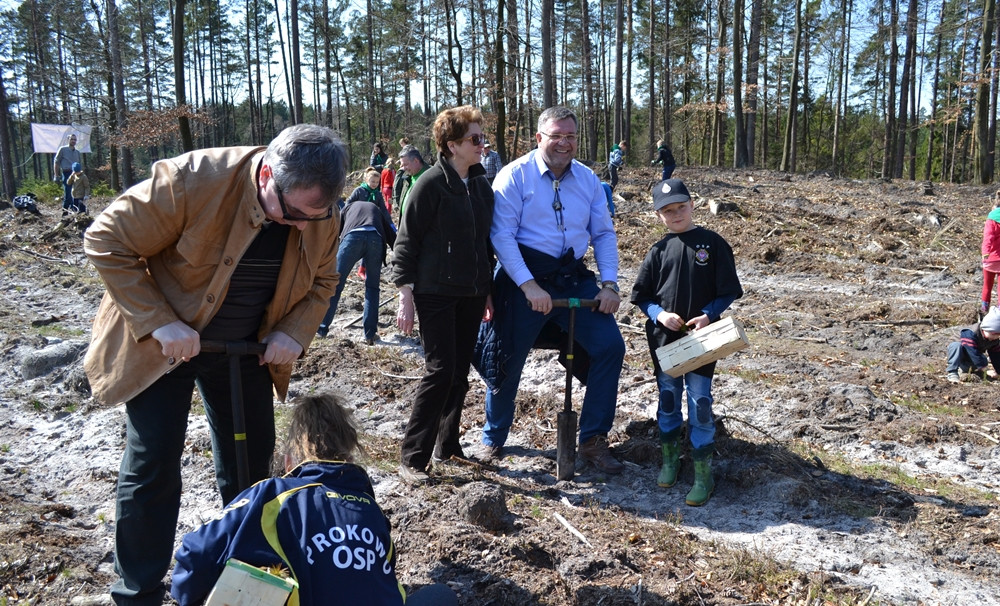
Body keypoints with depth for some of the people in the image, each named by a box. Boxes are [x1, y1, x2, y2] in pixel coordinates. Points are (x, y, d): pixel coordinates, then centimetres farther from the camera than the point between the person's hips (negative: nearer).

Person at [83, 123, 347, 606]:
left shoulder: (321, 216, -14)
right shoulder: (191, 181, -30)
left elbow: (321, 281, 4)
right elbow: (107, 241, -21)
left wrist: (294, 332, -14)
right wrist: (159, 322, -27)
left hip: (246, 349, 4)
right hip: (163, 344, -4)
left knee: (250, 464, 12)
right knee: (151, 470, -2)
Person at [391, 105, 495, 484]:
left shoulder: (481, 185, 11)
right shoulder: (431, 184, -10)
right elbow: (407, 241, -10)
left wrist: (487, 291, 18)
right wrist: (405, 293, -14)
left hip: (471, 295, 7)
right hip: (436, 293, -7)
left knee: (460, 372, 10)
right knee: (440, 370, -9)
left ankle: (447, 444, 24)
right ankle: (412, 457, 0)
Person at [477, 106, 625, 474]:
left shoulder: (588, 179, 8)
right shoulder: (515, 176, -7)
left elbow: (604, 233, 9)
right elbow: (502, 236, -14)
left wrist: (609, 283, -4)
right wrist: (529, 286, -21)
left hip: (574, 278, 4)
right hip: (526, 281, -4)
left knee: (610, 345, -8)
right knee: (508, 358, 2)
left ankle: (592, 440, 7)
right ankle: (493, 439, 27)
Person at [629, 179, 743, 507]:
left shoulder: (713, 243, -4)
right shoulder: (659, 250, 2)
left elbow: (727, 292, -3)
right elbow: (642, 295, 5)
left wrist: (707, 316, -17)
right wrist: (659, 315, -12)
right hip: (665, 337, 3)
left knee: (700, 403, -1)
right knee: (668, 399, 14)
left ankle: (703, 475, 9)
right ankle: (669, 458, 32)